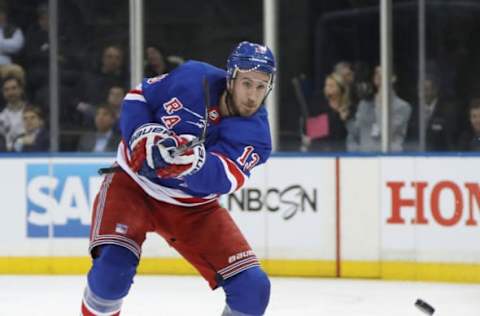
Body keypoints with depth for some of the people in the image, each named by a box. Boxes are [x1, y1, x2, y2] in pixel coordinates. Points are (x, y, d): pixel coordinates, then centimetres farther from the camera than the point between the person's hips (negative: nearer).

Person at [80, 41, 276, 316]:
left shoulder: (255, 135, -16)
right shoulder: (192, 78, -15)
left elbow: (220, 180, -33)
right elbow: (137, 98, -2)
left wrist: (190, 159, -54)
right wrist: (143, 136, -21)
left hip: (194, 208, 2)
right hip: (134, 183, -2)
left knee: (252, 289, -10)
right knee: (113, 268, -28)